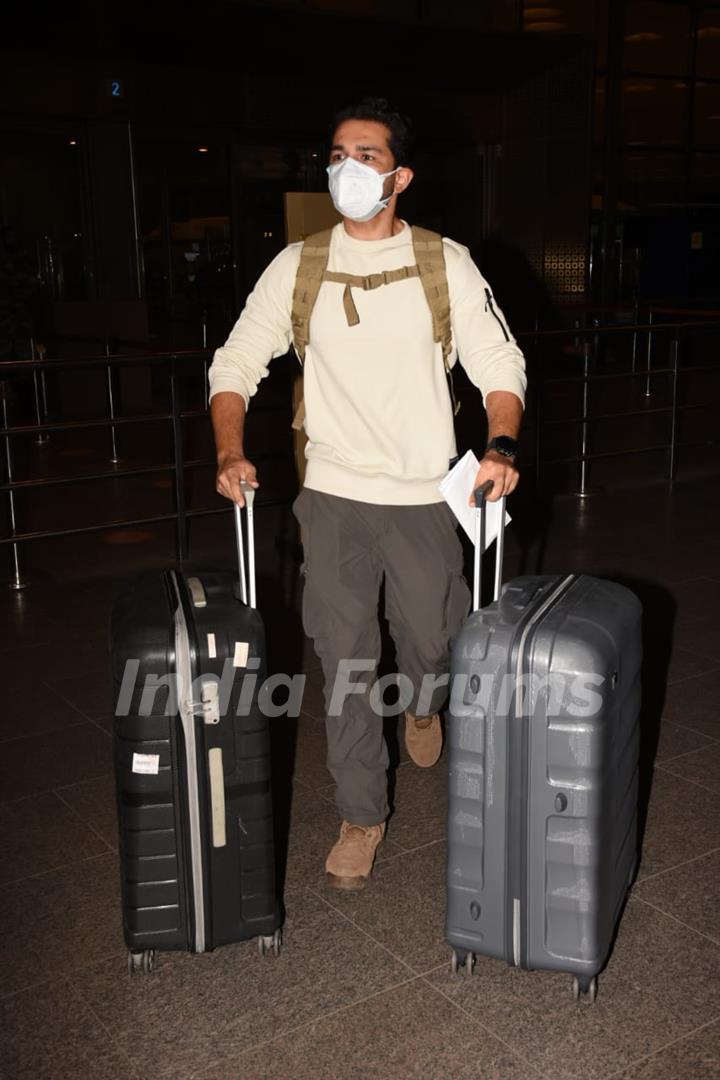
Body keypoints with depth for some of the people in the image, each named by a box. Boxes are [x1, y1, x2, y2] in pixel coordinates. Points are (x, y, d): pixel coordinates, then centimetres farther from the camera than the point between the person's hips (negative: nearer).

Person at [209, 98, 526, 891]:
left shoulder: (446, 264, -1)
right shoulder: (297, 267, 2)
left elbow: (499, 364, -1)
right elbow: (236, 363, 3)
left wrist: (500, 447, -20)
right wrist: (230, 452, -13)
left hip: (424, 496, 0)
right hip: (333, 497, 1)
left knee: (435, 640, 11)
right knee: (345, 662, 4)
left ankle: (422, 704, 50)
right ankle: (361, 815, 22)